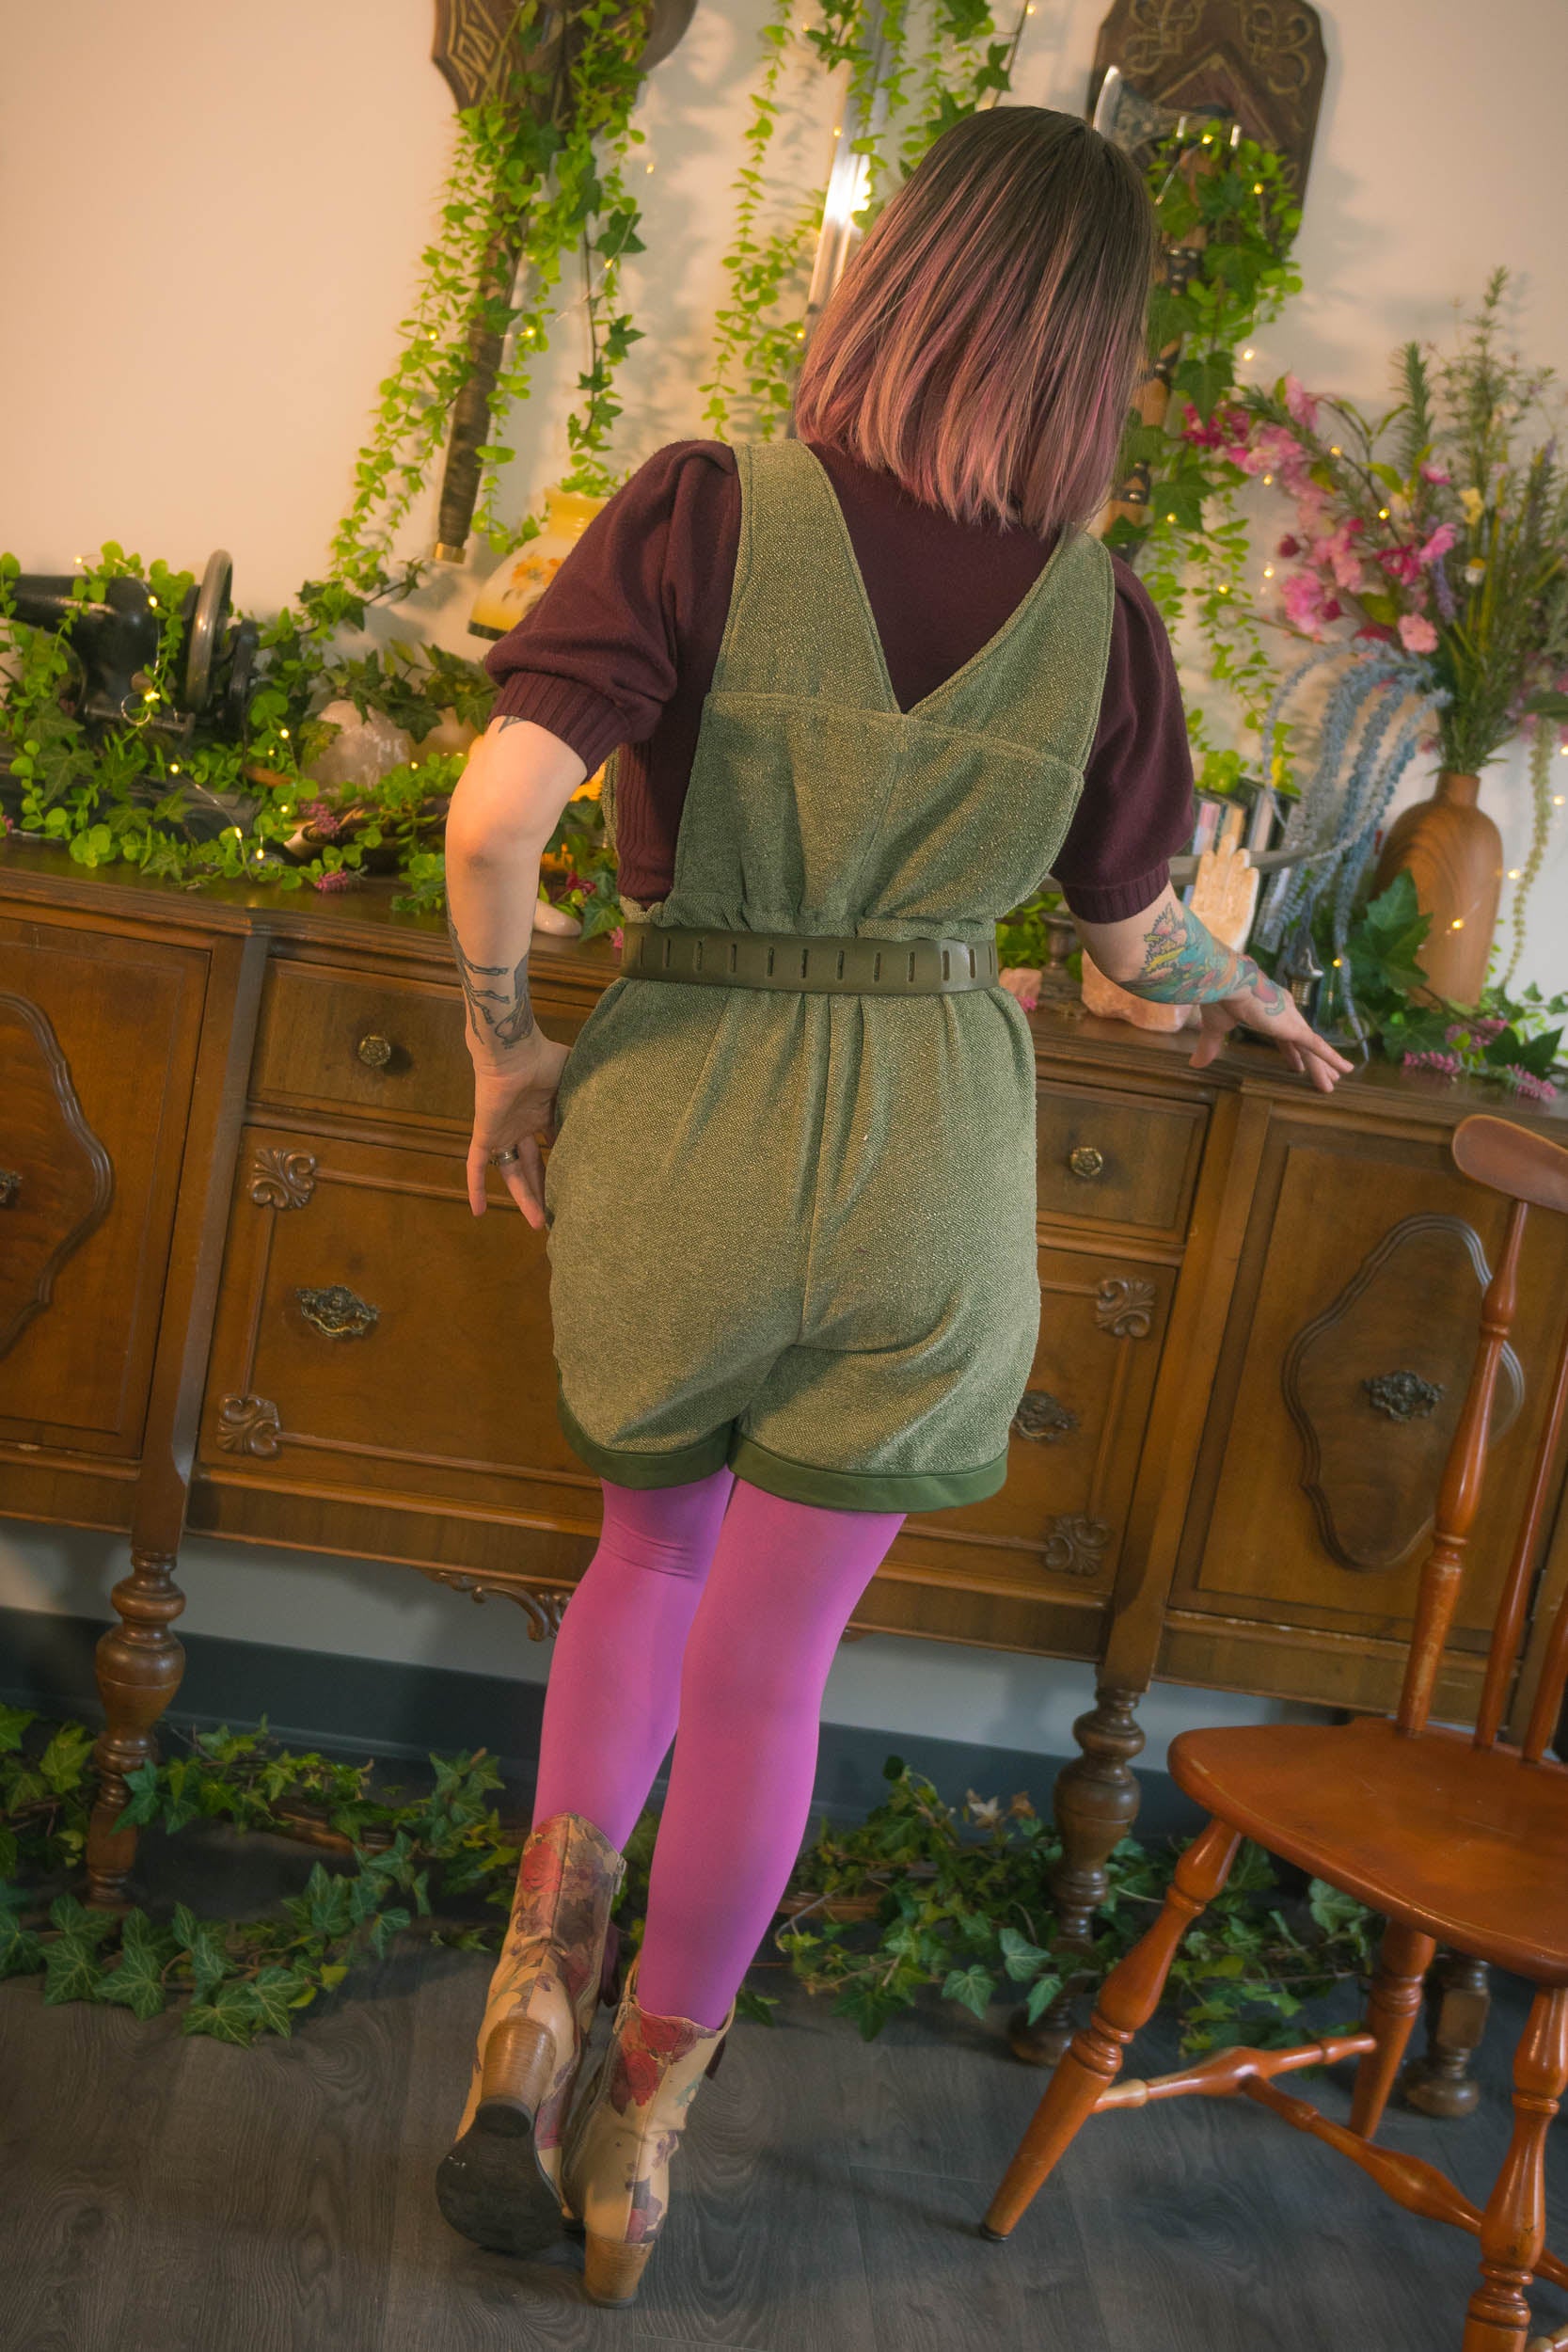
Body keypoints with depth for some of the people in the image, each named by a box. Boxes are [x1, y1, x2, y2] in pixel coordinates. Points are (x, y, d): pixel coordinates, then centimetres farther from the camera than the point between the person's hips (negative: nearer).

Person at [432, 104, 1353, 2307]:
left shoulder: (709, 510, -10)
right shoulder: (1095, 605, -3)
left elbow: (496, 818, -20)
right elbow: (1131, 927, 7)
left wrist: (505, 1038, -3)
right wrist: (1248, 995, 29)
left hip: (678, 1118, 0)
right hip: (928, 1154, 1)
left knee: (656, 1546, 28)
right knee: (769, 1658, 14)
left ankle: (553, 1943, 14)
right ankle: (646, 2112, 29)